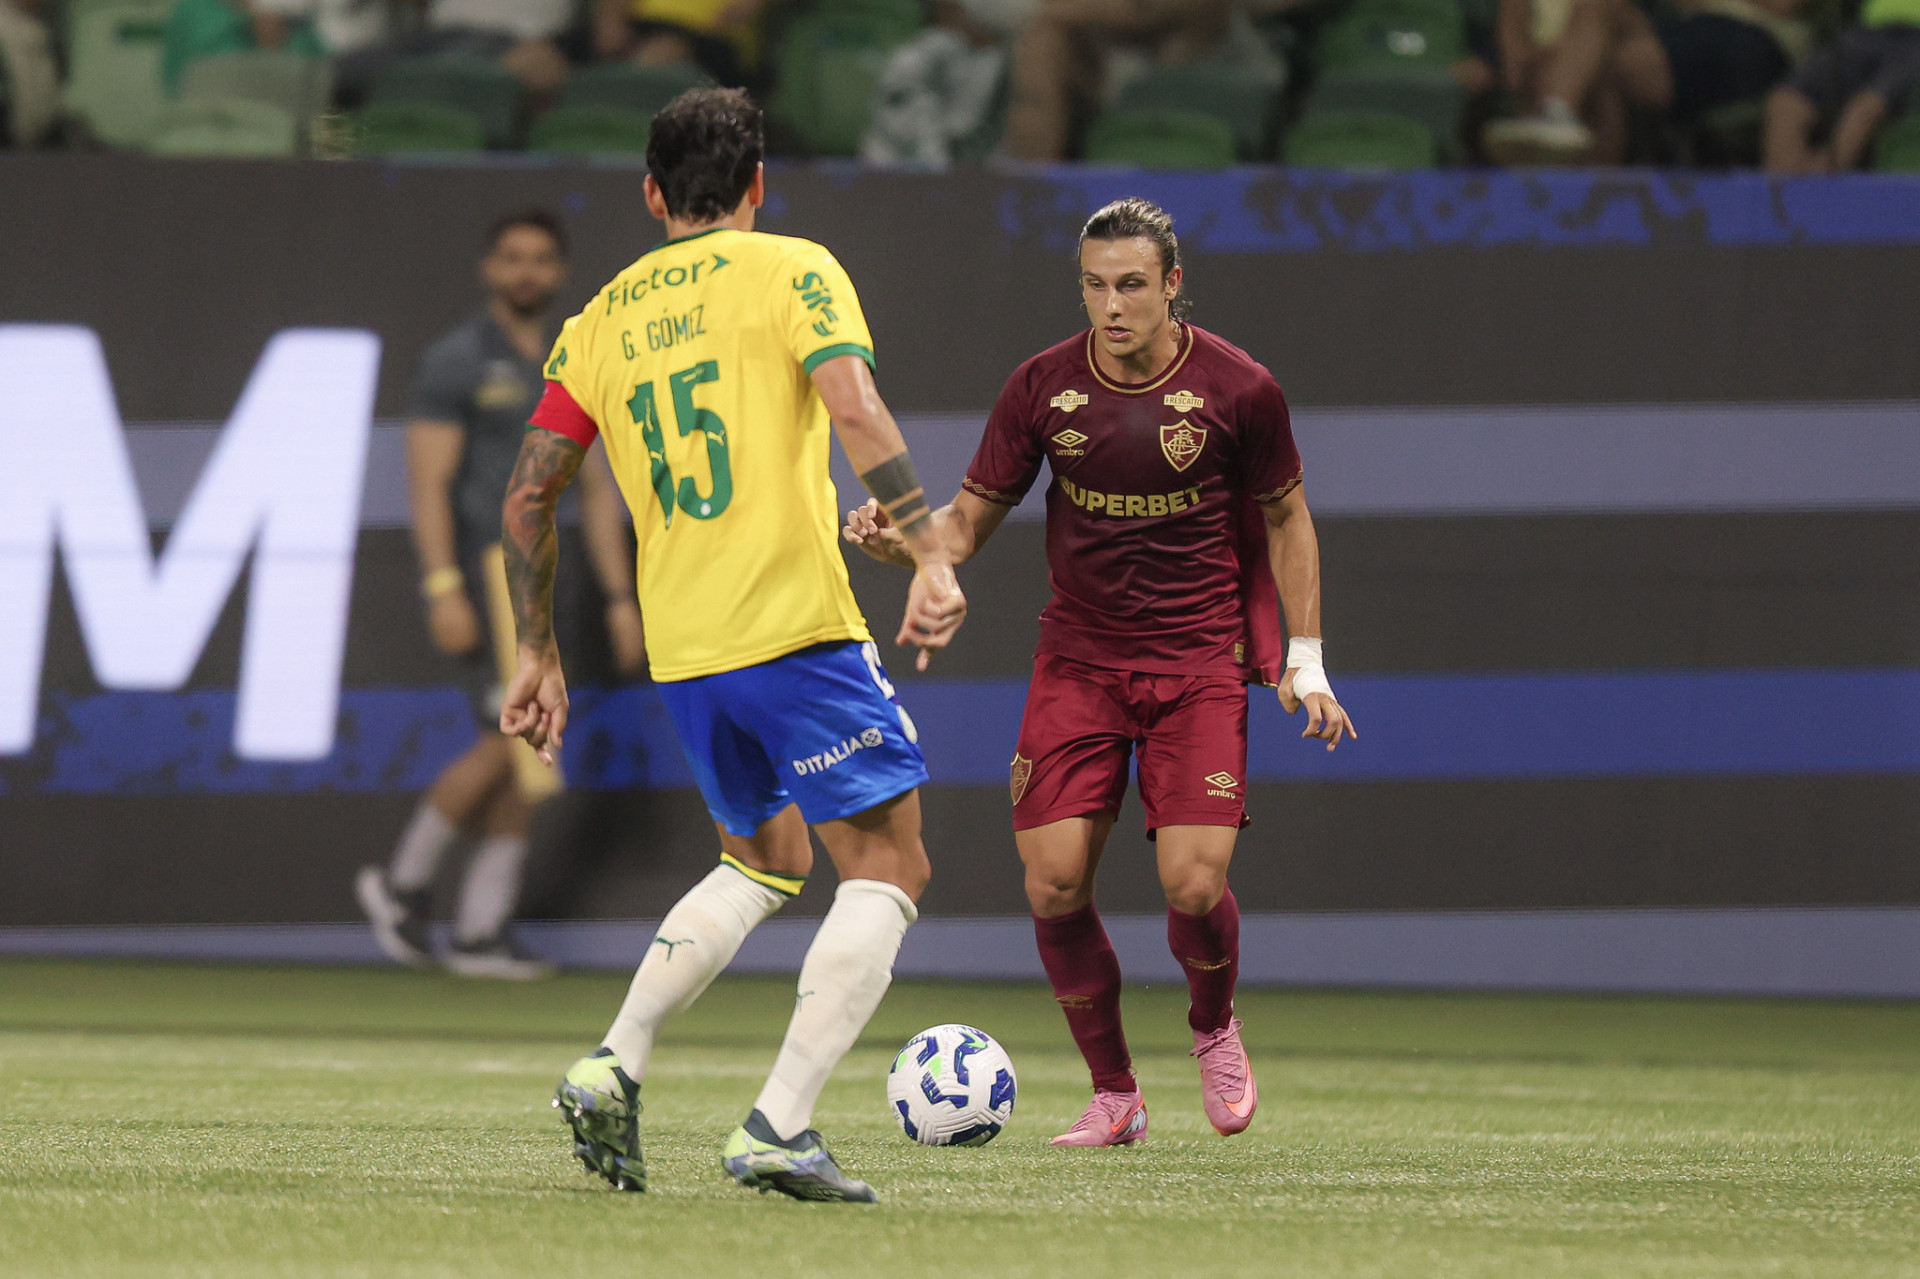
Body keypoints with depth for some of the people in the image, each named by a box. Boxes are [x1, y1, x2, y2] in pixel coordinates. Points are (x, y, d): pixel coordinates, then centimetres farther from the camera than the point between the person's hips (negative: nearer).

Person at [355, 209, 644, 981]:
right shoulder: (457, 363, -4)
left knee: (518, 753, 2)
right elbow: (429, 482, -11)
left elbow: (597, 493, 17)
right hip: (475, 574, -7)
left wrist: (620, 598, 9)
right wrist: (444, 586, -21)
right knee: (510, 739, -15)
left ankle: (482, 930, 5)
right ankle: (404, 882, 1)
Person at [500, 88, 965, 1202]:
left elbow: (528, 497, 14)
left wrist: (539, 657, 22)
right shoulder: (789, 271, 0)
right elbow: (858, 412, -16)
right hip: (798, 626, -6)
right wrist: (932, 559, -20)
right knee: (889, 870, 1)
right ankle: (780, 1129, -11)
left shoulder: (603, 319, 15)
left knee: (763, 863, 25)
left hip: (679, 649, 6)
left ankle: (613, 1070, 10)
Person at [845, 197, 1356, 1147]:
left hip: (1200, 658, -2)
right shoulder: (1043, 388, -5)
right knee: (1054, 883, -9)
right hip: (1078, 658, 2)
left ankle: (1213, 1028, 20)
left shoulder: (1237, 389, -9)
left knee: (1193, 885, -15)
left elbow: (1284, 516, 6)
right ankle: (1114, 1094, 10)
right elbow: (973, 517, 2)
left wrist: (1306, 658, 3)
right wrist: (900, 540, -20)